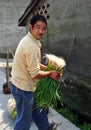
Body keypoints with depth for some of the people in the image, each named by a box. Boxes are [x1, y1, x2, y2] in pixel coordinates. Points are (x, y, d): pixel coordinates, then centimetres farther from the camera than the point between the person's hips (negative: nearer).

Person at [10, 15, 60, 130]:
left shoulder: (28, 40, 5)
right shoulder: (32, 46, -28)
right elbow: (35, 74, -25)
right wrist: (50, 73, -9)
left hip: (21, 84, 10)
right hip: (23, 88, -10)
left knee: (36, 108, 28)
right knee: (24, 120, 7)